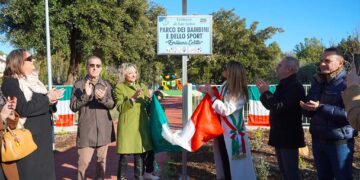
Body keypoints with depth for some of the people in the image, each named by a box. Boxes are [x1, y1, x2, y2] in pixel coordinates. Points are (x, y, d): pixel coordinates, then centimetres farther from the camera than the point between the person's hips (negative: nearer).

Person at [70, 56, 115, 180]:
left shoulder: (106, 85, 5)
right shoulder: (79, 85, -3)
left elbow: (112, 105, -3)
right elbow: (73, 107, -7)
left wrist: (103, 98, -23)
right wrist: (86, 95, -21)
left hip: (104, 129, 3)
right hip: (86, 130, -3)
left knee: (101, 160, 14)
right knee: (84, 162, -2)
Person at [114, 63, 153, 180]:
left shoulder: (142, 87, 13)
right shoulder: (119, 88, 0)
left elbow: (148, 106, 14)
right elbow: (120, 108, -10)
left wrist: (150, 99, -7)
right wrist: (133, 98, -21)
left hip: (141, 125, 4)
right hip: (127, 126, -3)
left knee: (141, 155, 6)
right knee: (124, 155, 3)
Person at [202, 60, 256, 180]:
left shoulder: (240, 93, -20)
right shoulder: (225, 85, 0)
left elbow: (226, 109, -26)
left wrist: (212, 96, -22)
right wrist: (208, 92, 3)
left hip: (233, 130, -7)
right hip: (222, 128, 7)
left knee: (233, 161, 6)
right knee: (223, 159, 22)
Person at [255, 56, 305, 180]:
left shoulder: (295, 86, -18)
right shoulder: (283, 85, 14)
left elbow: (280, 106, -28)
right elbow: (273, 104, 16)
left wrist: (266, 92, -18)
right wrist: (265, 92, 3)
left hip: (289, 136, -10)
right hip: (280, 135, 10)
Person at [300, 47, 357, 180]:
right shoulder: (318, 82, 10)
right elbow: (309, 111, 13)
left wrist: (321, 108, -28)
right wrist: (307, 108, -11)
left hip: (339, 142, -6)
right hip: (318, 140, 6)